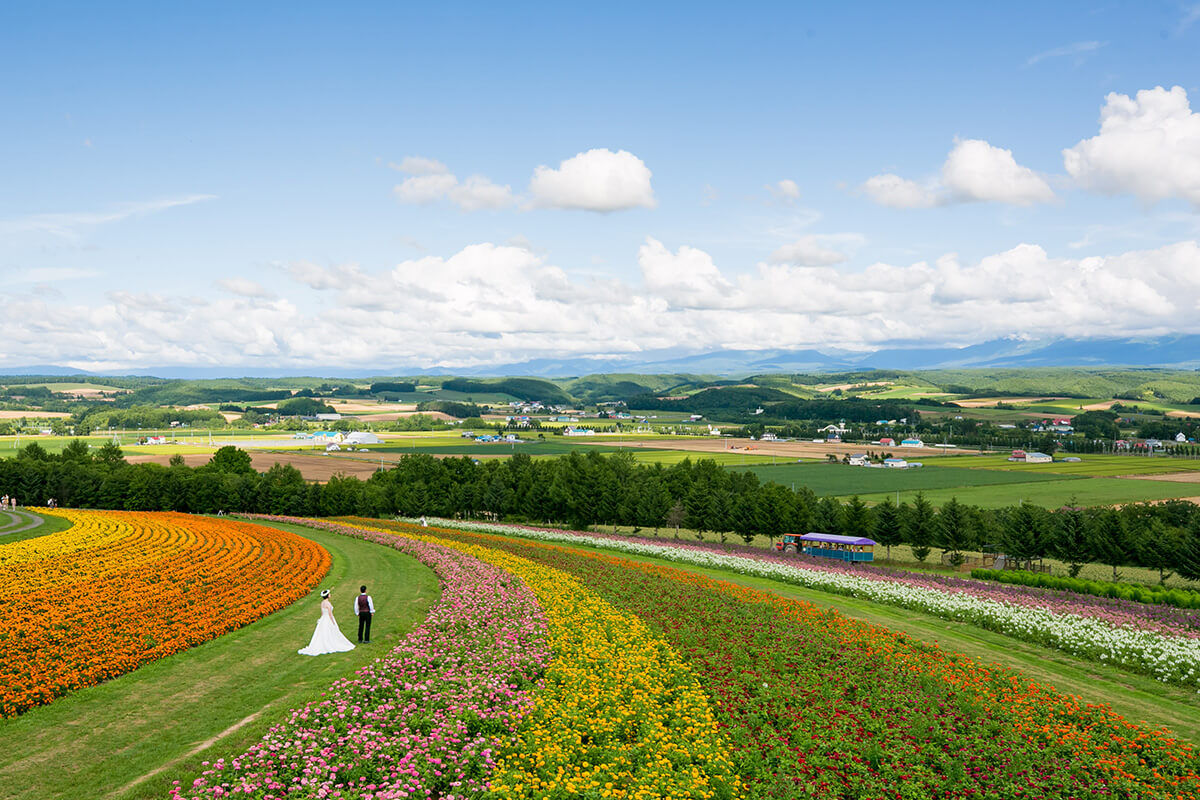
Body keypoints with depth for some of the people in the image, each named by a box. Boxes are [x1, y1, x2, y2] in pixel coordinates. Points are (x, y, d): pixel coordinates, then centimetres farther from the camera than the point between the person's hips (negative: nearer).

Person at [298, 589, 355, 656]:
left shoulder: (322, 602, 7)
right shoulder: (328, 603, -20)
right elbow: (330, 614, -19)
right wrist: (334, 624, -13)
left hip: (323, 620, 8)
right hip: (329, 620, -8)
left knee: (321, 636, 9)